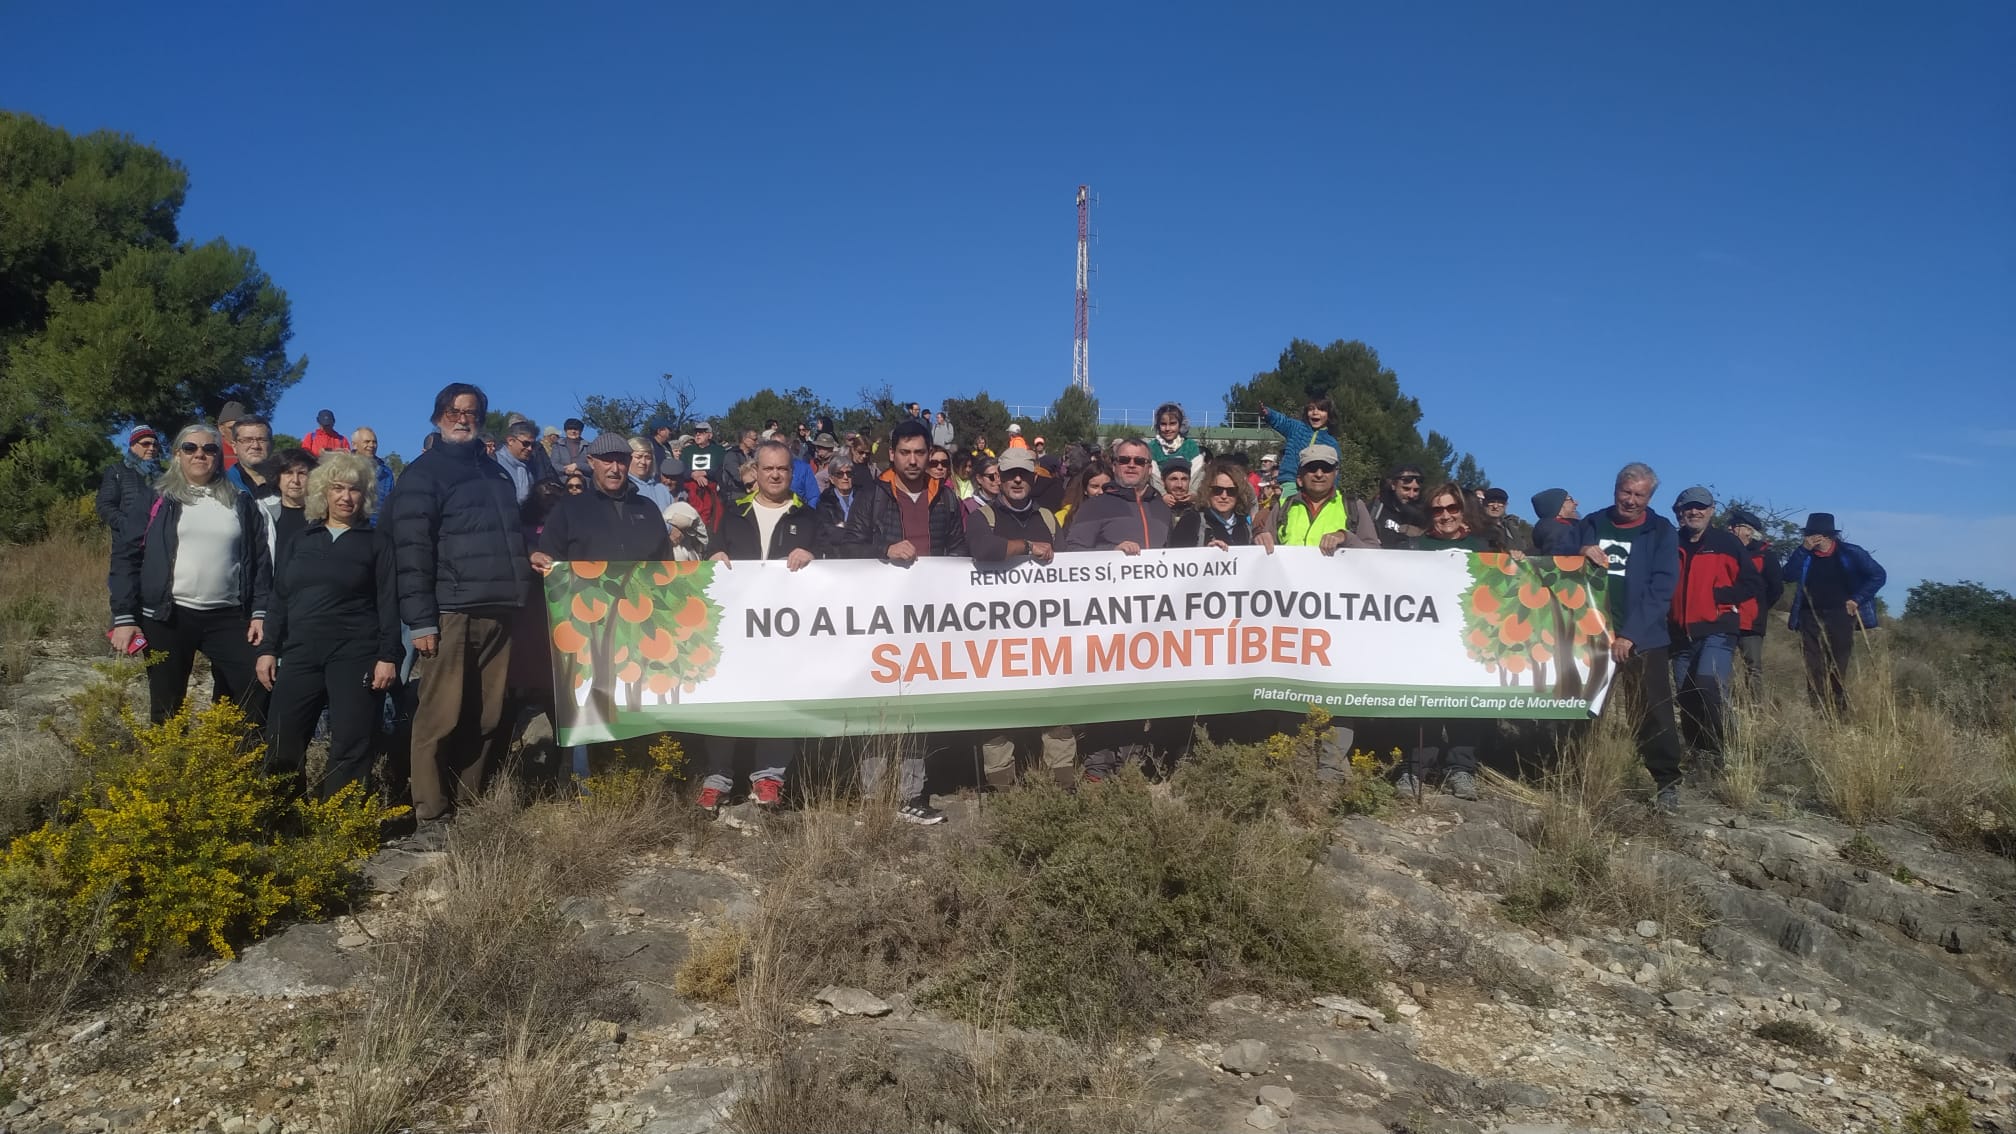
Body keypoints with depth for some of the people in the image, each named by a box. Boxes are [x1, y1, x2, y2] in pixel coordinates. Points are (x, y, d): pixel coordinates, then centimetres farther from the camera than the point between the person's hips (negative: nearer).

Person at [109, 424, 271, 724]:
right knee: (167, 709, 7)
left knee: (255, 695, -7)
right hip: (167, 616, -1)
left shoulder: (240, 502, 10)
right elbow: (125, 556, 1)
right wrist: (124, 617, -6)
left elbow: (260, 560, 9)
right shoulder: (156, 499, 4)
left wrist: (260, 612, 0)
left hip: (228, 616, 1)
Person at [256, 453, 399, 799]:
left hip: (356, 657, -3)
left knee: (350, 750, -6)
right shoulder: (302, 541, 17)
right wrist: (268, 649, 8)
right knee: (281, 745, -2)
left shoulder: (378, 541, 6)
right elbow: (279, 599, 17)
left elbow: (388, 602, -1)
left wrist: (388, 656, -9)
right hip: (301, 655, 4)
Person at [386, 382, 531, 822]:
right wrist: (420, 620, -14)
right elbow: (411, 549, -7)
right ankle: (430, 814, 0)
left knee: (487, 720, 6)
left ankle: (471, 807, 14)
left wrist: (522, 590, 15)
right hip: (451, 613, -6)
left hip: (498, 613, 6)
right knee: (441, 718, -6)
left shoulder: (495, 472, 22)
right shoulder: (423, 473, 2)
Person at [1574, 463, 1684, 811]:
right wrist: (1580, 554, -13)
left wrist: (1630, 634, -16)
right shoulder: (1591, 524, 9)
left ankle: (1667, 783, 11)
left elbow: (1661, 589, -7)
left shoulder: (1662, 533, 1)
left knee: (1654, 713, -2)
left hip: (1643, 639, -2)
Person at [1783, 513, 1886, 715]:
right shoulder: (1804, 554, 4)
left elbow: (1879, 575, 1)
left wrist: (1857, 599, -5)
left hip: (1840, 616, -2)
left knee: (1838, 670, 1)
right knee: (1814, 670, -6)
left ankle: (1839, 715, 7)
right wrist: (1804, 550, -19)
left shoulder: (1849, 553, -3)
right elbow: (1789, 575, -12)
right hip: (1811, 617, 2)